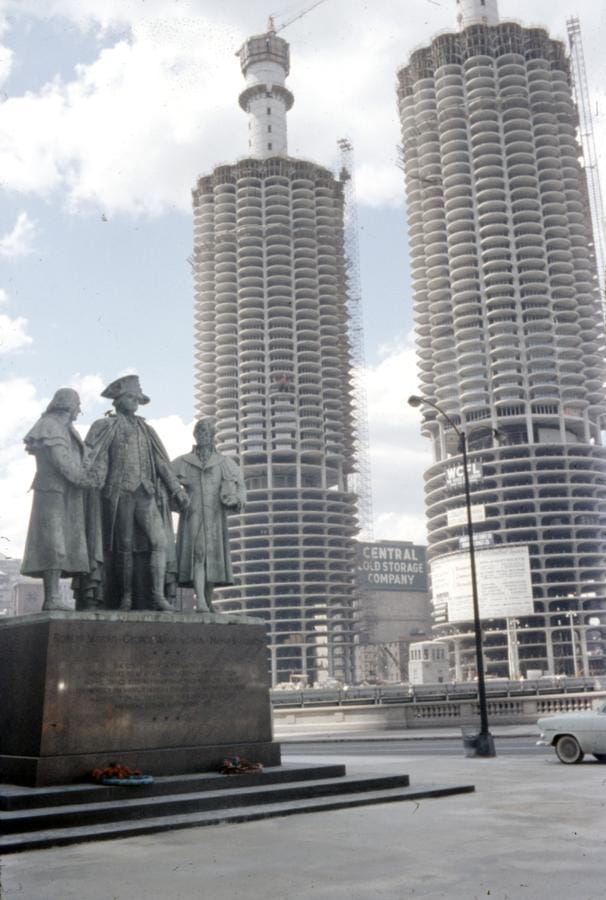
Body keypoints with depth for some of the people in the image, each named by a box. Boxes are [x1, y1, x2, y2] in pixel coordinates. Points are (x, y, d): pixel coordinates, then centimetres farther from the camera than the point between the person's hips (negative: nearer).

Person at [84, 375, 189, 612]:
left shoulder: (145, 429, 20)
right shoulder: (105, 427, 7)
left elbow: (162, 462, 16)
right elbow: (93, 457, -5)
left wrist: (176, 489, 9)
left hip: (145, 493, 4)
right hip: (119, 494, -3)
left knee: (160, 541, -10)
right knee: (125, 546, 0)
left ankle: (158, 596, -11)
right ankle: (126, 596, 10)